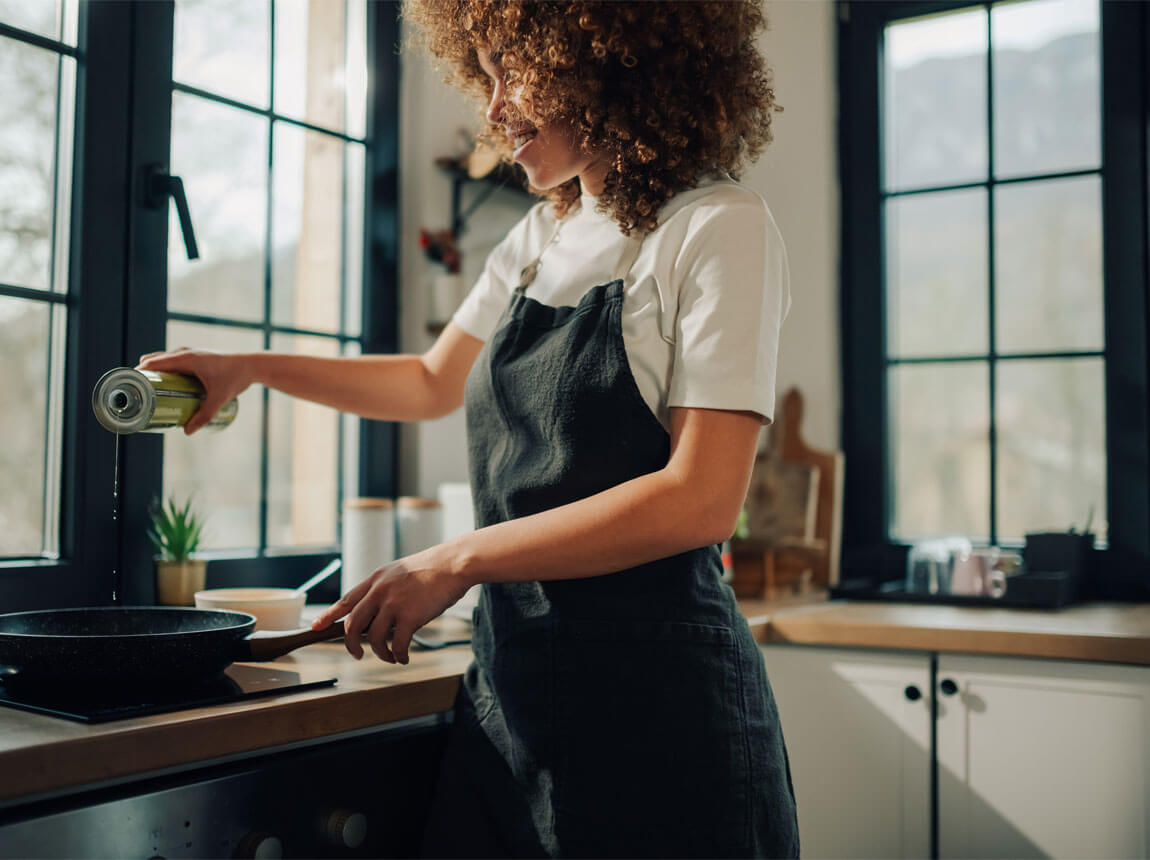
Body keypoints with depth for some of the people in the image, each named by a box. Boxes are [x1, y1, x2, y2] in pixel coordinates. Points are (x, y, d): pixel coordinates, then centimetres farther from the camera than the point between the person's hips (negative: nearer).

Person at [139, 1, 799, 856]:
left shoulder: (719, 227, -10)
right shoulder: (542, 235, 12)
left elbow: (700, 498, -19)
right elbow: (434, 382, 25)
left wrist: (456, 562, -18)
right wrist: (250, 368, 18)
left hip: (649, 687, -6)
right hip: (512, 674, 7)